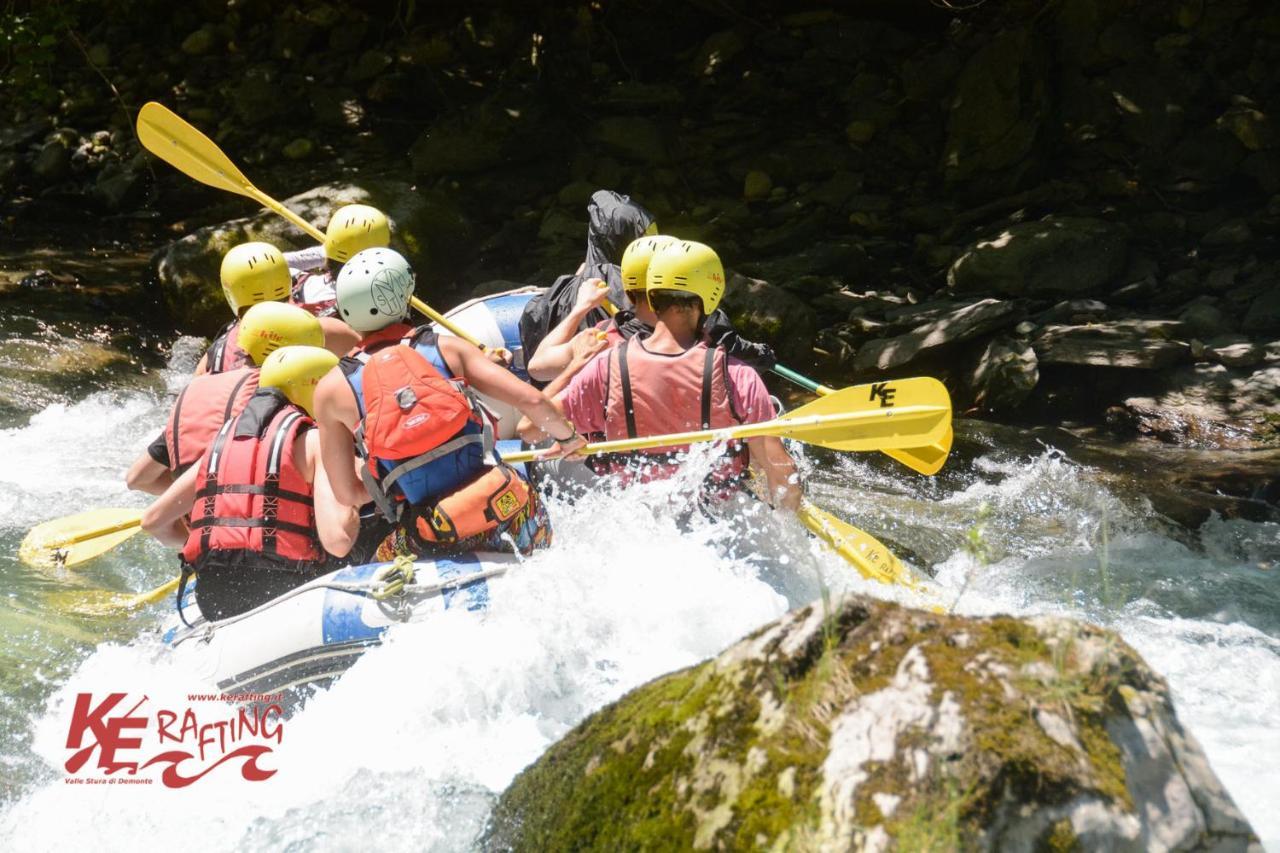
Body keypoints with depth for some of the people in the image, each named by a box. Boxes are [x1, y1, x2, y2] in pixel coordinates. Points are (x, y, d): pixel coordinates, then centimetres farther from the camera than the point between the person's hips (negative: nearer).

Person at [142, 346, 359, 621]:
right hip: (283, 596, -7)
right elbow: (337, 539, -14)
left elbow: (152, 521, 18)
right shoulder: (317, 441, -1)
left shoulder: (222, 440, 17)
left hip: (213, 600, 7)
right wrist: (353, 513, 6)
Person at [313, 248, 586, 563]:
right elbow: (531, 400, -2)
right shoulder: (446, 348, 3)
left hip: (431, 543, -2)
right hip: (509, 515, 3)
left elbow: (347, 495, 6)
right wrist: (569, 436, 19)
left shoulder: (332, 390, 2)